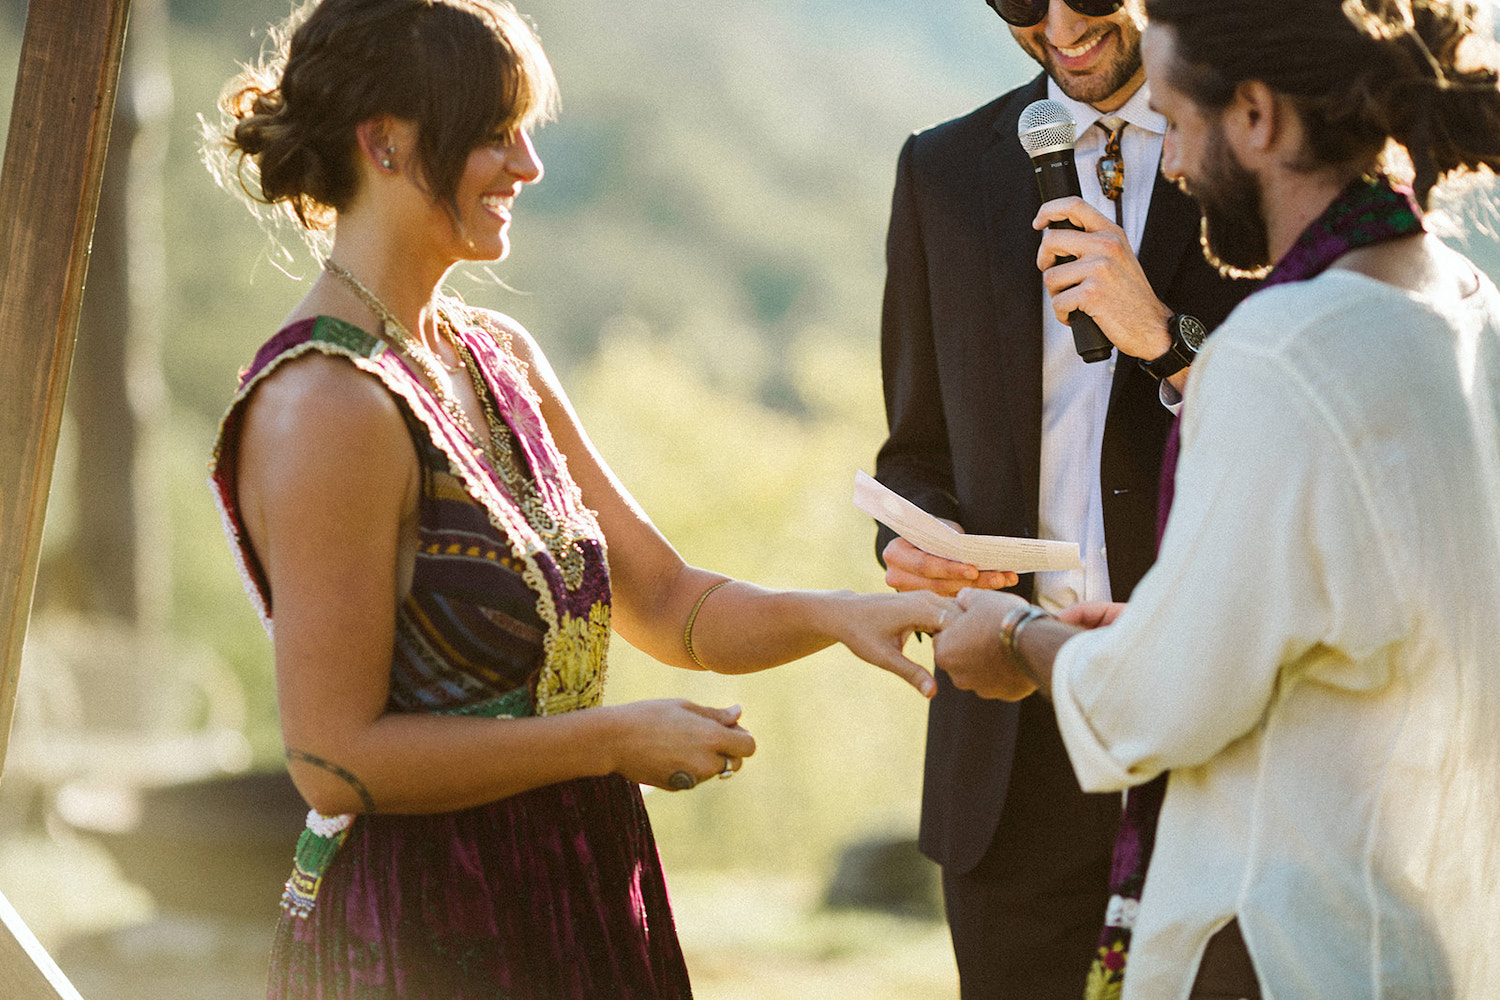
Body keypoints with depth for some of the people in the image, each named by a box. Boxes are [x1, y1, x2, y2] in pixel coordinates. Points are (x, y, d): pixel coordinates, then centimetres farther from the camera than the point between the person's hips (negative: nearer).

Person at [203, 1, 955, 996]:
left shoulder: (502, 356, 8)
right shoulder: (327, 404, -19)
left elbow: (668, 603, 10)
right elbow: (336, 759, -20)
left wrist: (839, 614, -8)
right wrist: (617, 740, -16)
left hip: (569, 906, 8)